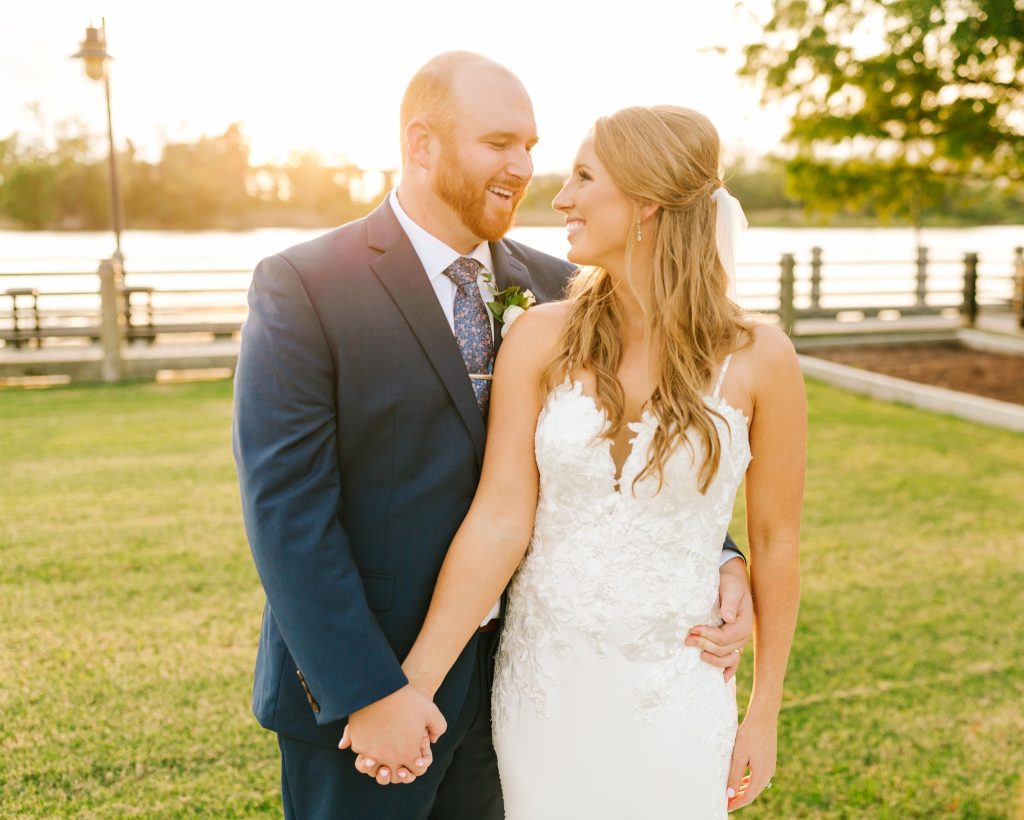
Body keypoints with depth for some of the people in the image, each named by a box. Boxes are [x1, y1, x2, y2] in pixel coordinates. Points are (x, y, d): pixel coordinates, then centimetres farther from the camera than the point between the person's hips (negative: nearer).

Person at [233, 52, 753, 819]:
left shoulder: (552, 287, 1)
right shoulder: (301, 288, -14)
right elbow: (287, 509, -17)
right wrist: (367, 692, -19)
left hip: (511, 671, 5)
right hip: (362, 681, -4)